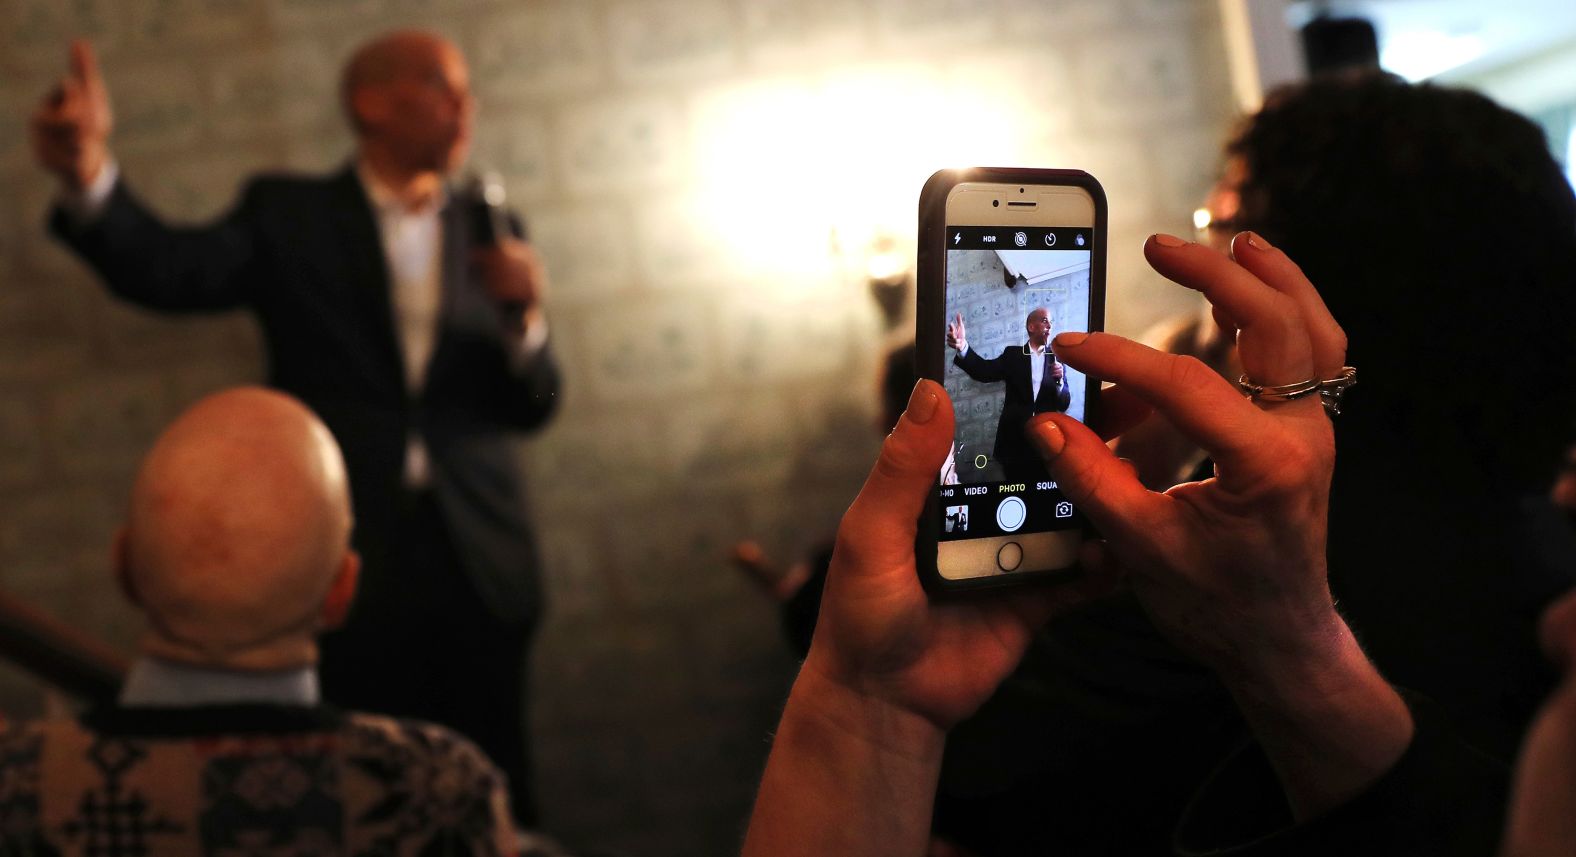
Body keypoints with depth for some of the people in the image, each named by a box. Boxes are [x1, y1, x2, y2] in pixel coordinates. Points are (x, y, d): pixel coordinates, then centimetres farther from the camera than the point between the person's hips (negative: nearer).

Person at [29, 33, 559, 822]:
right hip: (345, 563, -2)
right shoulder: (290, 215, 5)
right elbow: (169, 271, -12)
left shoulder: (483, 230, 12)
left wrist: (524, 316, -12)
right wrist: (88, 173, -31)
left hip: (476, 568, 3)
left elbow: (533, 405, 9)